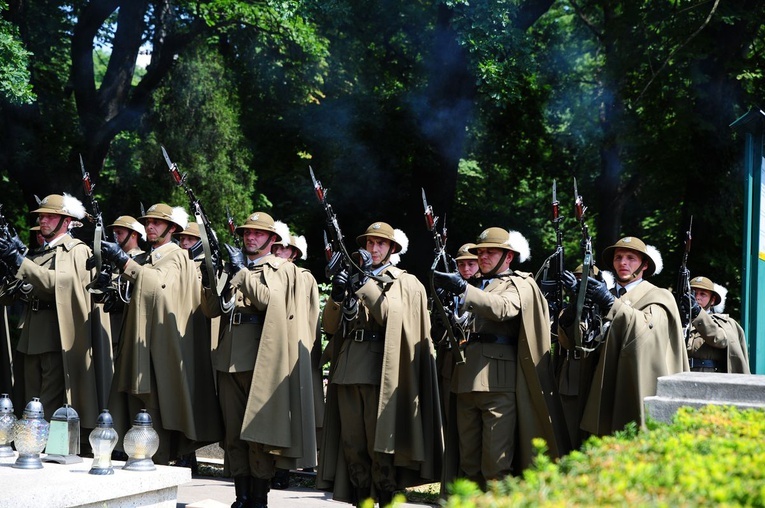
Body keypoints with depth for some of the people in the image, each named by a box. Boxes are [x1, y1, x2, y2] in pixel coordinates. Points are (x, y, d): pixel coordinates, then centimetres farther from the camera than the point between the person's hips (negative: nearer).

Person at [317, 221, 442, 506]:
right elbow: (330, 326, 13)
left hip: (380, 372, -5)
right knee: (351, 444, 4)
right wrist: (337, 295, -4)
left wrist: (366, 285, -17)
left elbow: (391, 316, -13)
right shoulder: (355, 280, 20)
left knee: (378, 444, -6)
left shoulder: (405, 283, 6)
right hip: (348, 371, 5)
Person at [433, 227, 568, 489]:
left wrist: (462, 289, -27)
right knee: (468, 463, 6)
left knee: (496, 466, -10)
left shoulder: (520, 285, 4)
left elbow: (502, 308, -18)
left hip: (498, 382, -7)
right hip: (466, 381, 7)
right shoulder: (477, 288, 26)